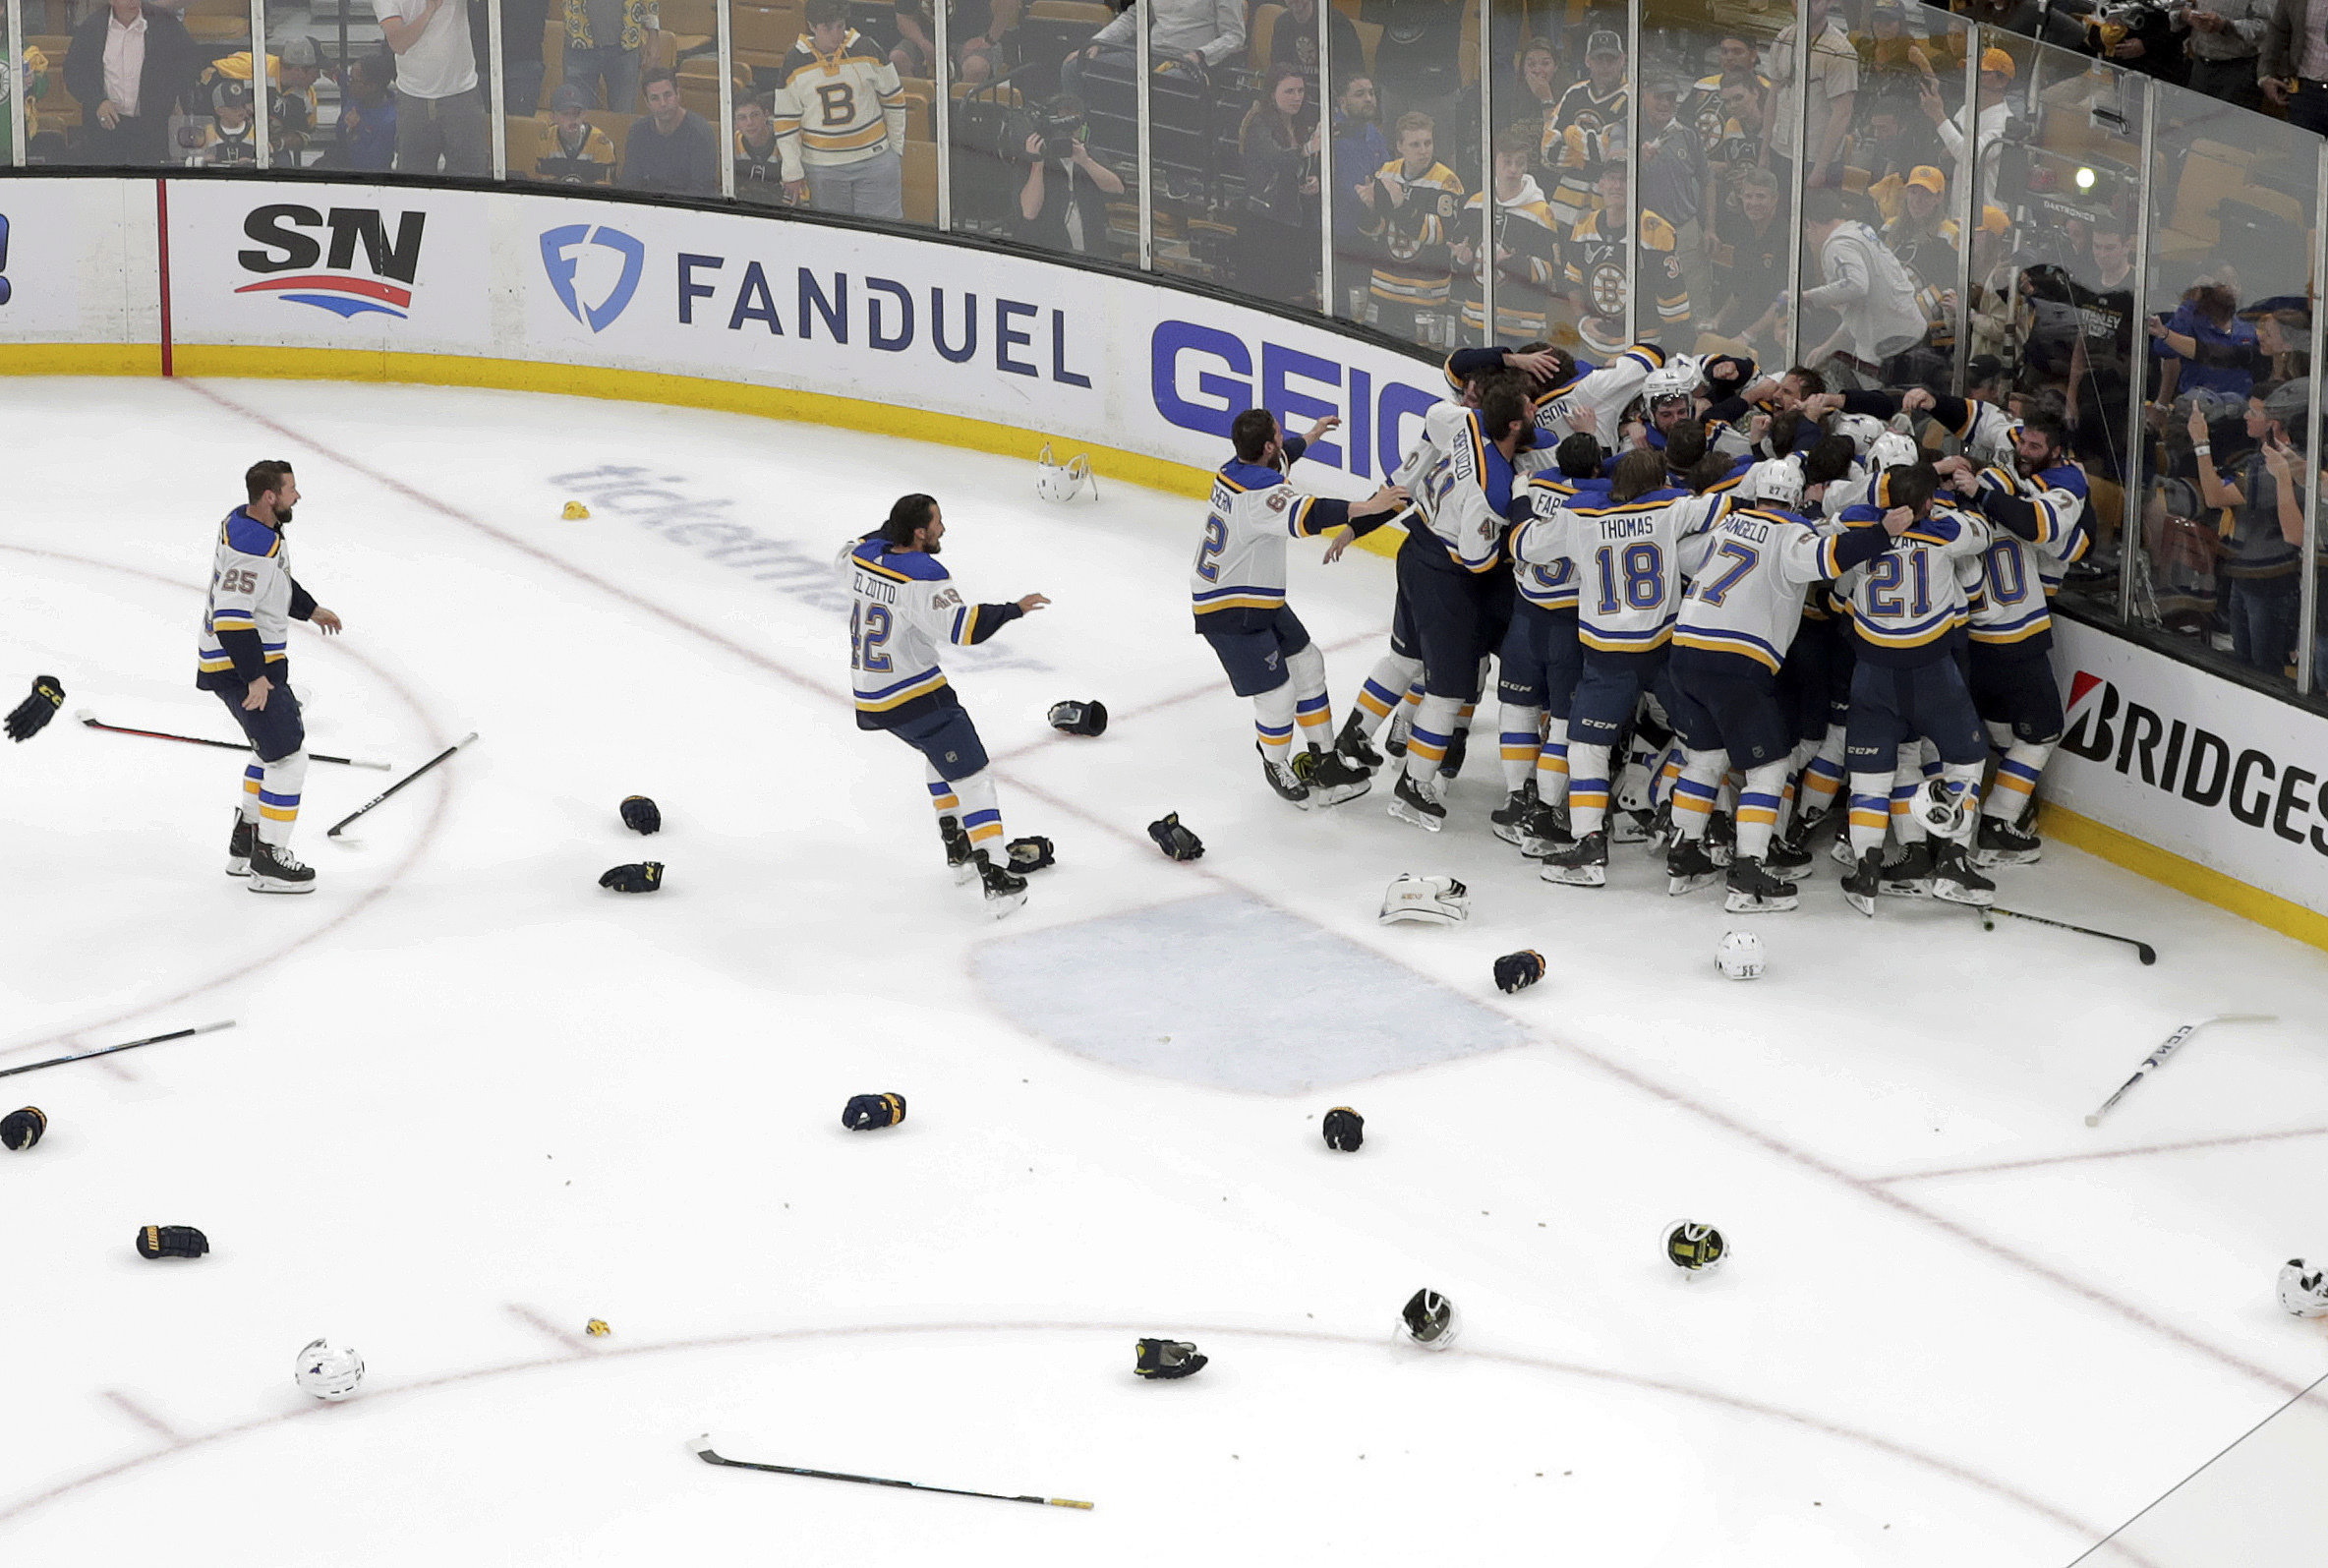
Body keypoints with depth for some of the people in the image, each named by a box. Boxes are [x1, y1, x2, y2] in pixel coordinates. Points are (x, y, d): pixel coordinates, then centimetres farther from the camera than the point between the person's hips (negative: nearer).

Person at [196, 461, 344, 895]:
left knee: (283, 743, 23)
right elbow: (231, 618, -30)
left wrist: (310, 610, 33)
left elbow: (275, 580, 25)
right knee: (288, 758, -6)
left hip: (253, 662, 11)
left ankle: (244, 843, 31)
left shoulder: (247, 520, 6)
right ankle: (268, 862, 0)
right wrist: (255, 677, -26)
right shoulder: (251, 548, -27)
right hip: (240, 668, -11)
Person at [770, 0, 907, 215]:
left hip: (874, 162, 0)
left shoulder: (867, 51, -5)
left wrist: (896, 149, 11)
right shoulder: (794, 64, -5)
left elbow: (894, 100, 7)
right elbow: (785, 122, 1)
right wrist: (792, 173, -1)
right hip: (821, 168, 0)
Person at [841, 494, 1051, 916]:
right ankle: (996, 878, -11)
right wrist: (1013, 610, -19)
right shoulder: (924, 577, -23)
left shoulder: (864, 552, 1)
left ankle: (959, 849, 33)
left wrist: (889, 529, 34)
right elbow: (963, 628, -31)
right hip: (915, 697, -9)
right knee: (970, 776, -3)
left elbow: (849, 554, 27)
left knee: (942, 750, 32)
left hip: (870, 697, 9)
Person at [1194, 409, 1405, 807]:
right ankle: (1276, 767, 21)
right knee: (1277, 693, -4)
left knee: (1307, 663, 15)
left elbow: (1279, 459, 26)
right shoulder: (1259, 490, -29)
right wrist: (1366, 508, -50)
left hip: (1260, 598, 11)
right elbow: (1305, 515, -47)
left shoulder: (1235, 470, 2)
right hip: (1230, 614, -11)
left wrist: (1310, 436, 43)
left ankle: (1323, 758, 24)